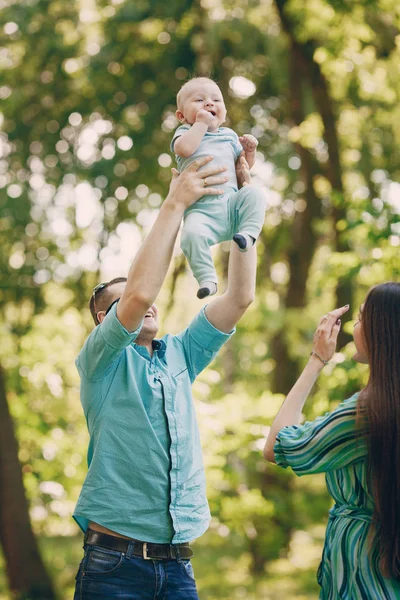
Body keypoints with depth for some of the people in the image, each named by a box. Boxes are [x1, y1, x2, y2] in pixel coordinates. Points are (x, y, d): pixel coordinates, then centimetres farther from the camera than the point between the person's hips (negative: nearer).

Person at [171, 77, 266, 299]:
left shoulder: (229, 135, 23)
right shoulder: (186, 132, 11)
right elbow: (184, 148, -14)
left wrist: (250, 150, 10)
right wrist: (201, 123, -7)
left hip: (231, 202, 4)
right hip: (201, 210, -4)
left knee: (254, 192, -23)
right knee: (192, 234, -33)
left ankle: (249, 232, -22)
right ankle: (207, 278, -24)